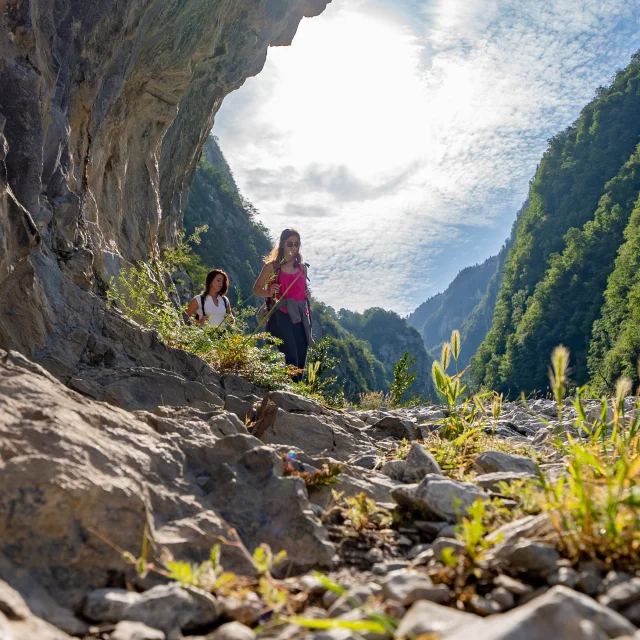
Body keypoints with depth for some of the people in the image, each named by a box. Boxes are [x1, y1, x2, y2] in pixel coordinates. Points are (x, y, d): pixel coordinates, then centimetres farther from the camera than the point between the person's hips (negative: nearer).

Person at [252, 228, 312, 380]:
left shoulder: (302, 267, 15)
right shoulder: (273, 266, 1)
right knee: (291, 359, -18)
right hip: (281, 317, -5)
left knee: (300, 361, 6)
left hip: (300, 318, 6)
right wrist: (268, 292, -18)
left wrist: (307, 294, 7)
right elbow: (256, 288, 3)